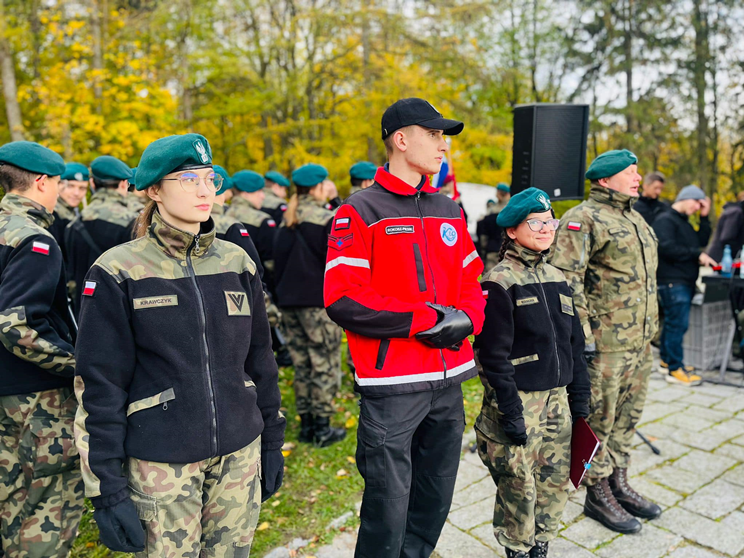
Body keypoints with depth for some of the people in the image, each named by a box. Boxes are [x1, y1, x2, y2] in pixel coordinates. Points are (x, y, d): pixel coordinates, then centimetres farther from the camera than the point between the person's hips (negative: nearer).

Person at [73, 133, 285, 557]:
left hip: (239, 454, 4)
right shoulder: (118, 273, -8)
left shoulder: (238, 263, 3)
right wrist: (107, 491, -6)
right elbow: (99, 389, -6)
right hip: (161, 463, -3)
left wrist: (272, 444, 11)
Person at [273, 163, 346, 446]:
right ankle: (322, 427, 9)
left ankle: (306, 423, 22)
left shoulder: (287, 220, 9)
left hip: (289, 300, 7)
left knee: (302, 363, 14)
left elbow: (278, 257, 12)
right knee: (324, 364, 3)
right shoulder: (327, 220, -10)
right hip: (319, 301, -7)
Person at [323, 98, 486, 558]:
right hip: (392, 384, -6)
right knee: (388, 506, 5)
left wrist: (466, 318, -6)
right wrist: (425, 319, -17)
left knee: (436, 501, 20)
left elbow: (472, 280, 16)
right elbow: (342, 299, -16)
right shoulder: (361, 213, -7)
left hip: (449, 379, 7)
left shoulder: (450, 211, 12)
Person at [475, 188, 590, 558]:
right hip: (519, 399, -6)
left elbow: (575, 342, 14)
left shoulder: (557, 279, 9)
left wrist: (579, 397, 11)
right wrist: (510, 413, -17)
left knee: (556, 481, 14)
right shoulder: (499, 282, -12)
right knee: (519, 486, 4)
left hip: (556, 398, 7)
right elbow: (494, 354, -15)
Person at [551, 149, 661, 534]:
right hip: (604, 344, -9)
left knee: (627, 415, 19)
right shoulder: (583, 219, -12)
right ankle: (598, 496, 20)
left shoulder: (635, 219, 17)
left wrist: (649, 329, 24)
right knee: (598, 419, 4)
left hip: (639, 342, 9)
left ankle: (618, 484, 35)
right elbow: (566, 280, -20)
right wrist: (582, 335, -22)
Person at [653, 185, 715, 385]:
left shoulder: (685, 223, 23)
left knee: (673, 322, 14)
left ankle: (666, 360, 24)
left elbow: (702, 241, 18)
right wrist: (697, 254, -16)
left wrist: (704, 218, 12)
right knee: (678, 323, -9)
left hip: (685, 282, 10)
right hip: (672, 281, -10)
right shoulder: (665, 220, -8)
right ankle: (675, 369, -4)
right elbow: (667, 248, -19)